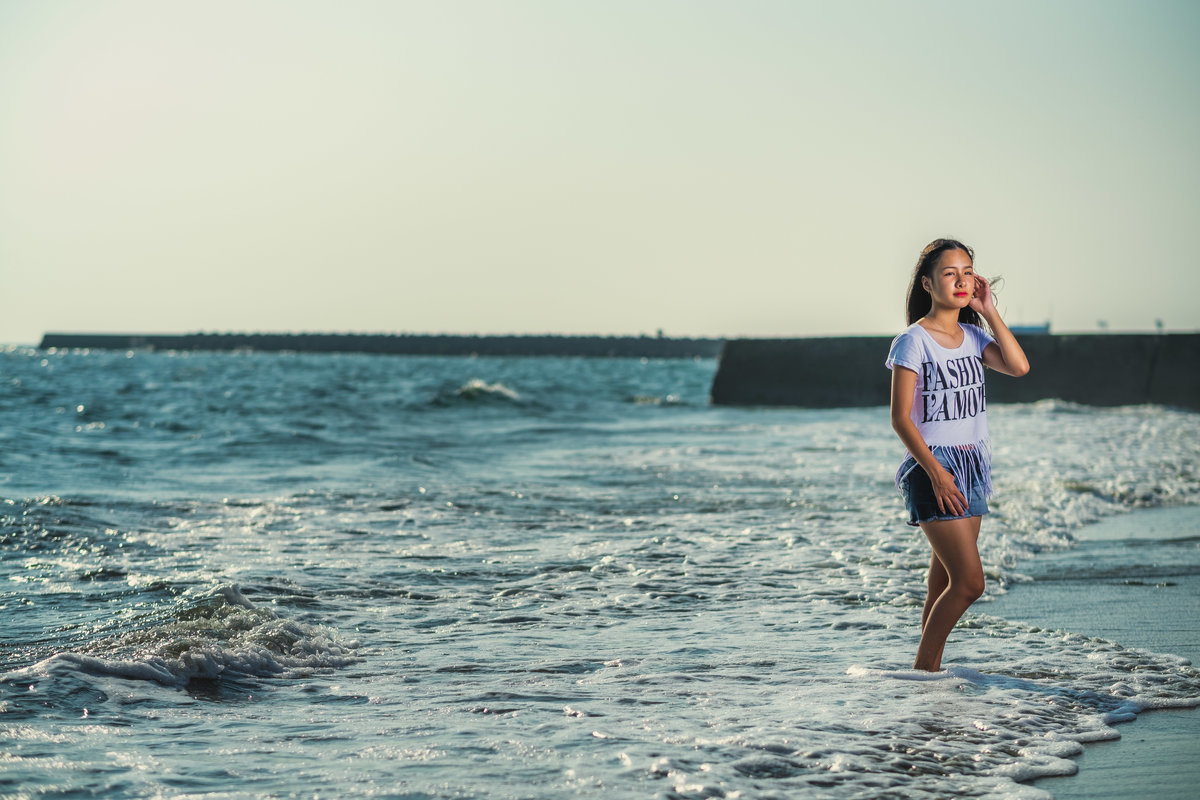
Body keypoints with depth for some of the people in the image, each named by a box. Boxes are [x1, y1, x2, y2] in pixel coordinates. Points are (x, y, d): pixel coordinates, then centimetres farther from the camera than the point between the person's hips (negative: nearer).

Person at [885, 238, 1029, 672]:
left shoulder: (973, 336, 11)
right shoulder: (914, 341, -9)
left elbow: (1018, 366, -6)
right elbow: (900, 417, -12)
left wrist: (988, 310, -3)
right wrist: (935, 471, -19)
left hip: (972, 467, 7)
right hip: (932, 466, -7)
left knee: (945, 583, 9)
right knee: (969, 582, -12)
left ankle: (930, 671, 15)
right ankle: (922, 670, 0)